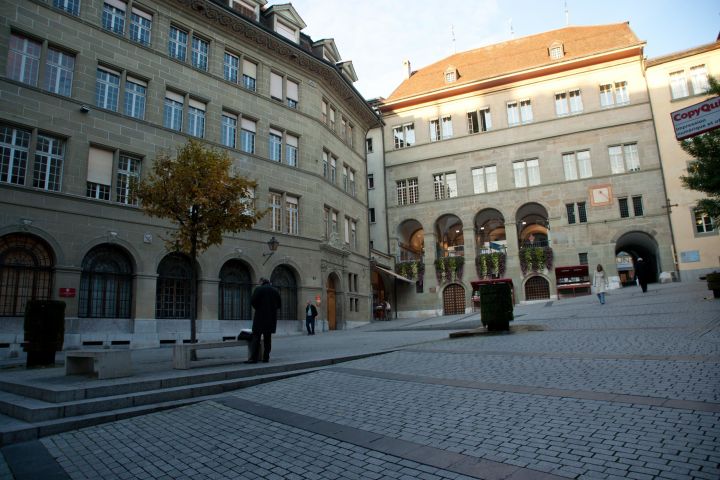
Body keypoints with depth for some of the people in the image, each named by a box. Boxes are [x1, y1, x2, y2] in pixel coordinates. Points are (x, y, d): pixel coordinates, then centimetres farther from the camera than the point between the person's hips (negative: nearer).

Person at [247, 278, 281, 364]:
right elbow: (278, 304, 10)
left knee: (256, 338, -1)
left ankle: (254, 358, -5)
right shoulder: (275, 291, 9)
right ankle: (266, 357, 9)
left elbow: (252, 301, -11)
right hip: (271, 318, 4)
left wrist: (258, 308, 5)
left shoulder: (259, 289, -4)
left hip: (260, 316, -4)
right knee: (268, 338, 9)